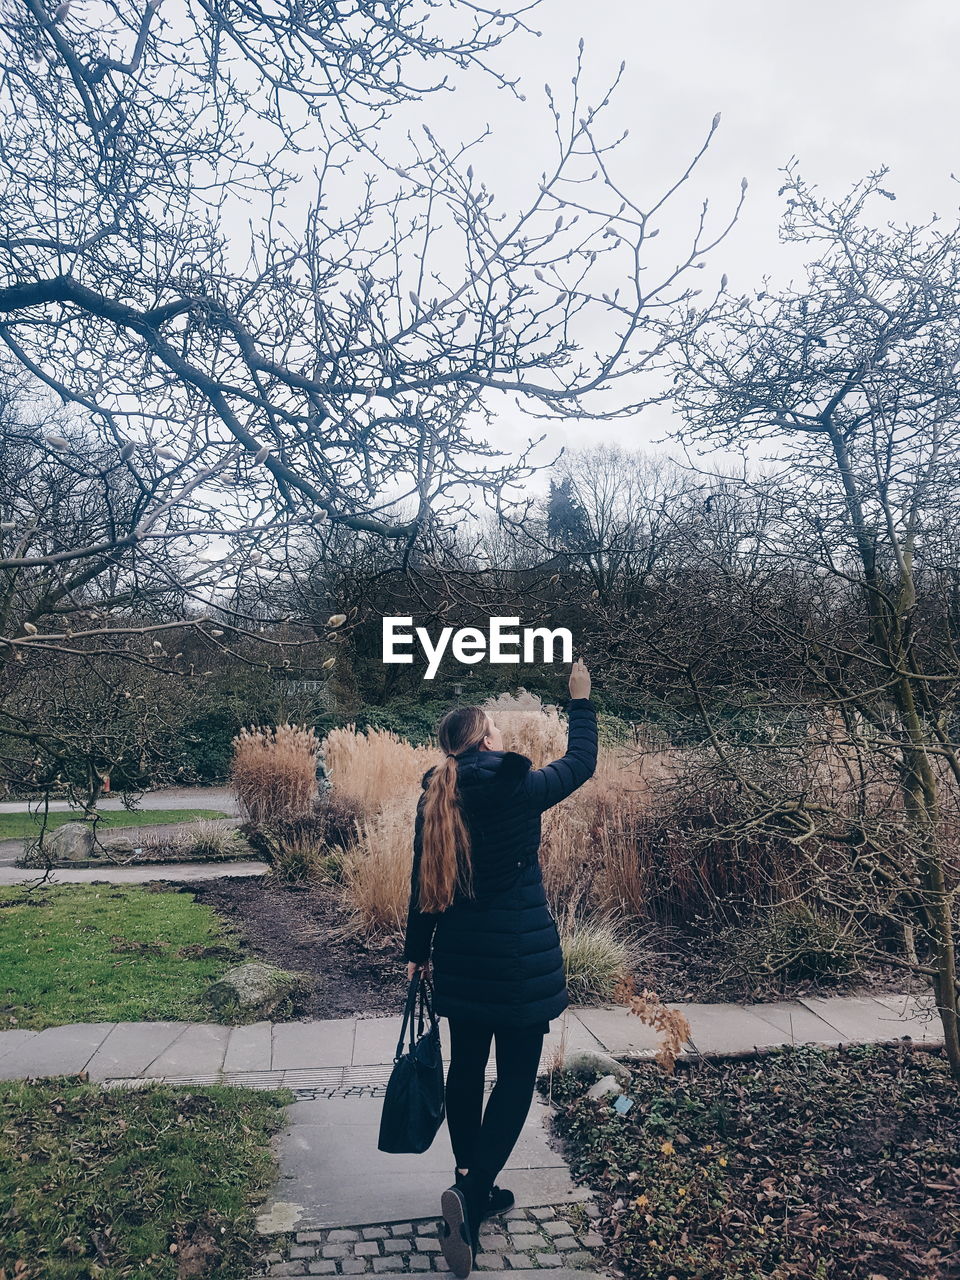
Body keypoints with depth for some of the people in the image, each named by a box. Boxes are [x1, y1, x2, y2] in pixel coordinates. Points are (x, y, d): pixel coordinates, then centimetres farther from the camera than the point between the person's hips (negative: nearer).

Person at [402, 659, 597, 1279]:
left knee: (466, 1068, 17)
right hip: (521, 959, -5)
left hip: (460, 959, 6)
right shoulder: (518, 789, -16)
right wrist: (582, 699, 11)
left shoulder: (435, 798, -1)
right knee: (517, 1076, 6)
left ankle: (472, 1187, 31)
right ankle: (471, 1189, -6)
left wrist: (417, 950, 15)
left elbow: (423, 881, 5)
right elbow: (581, 763, 0)